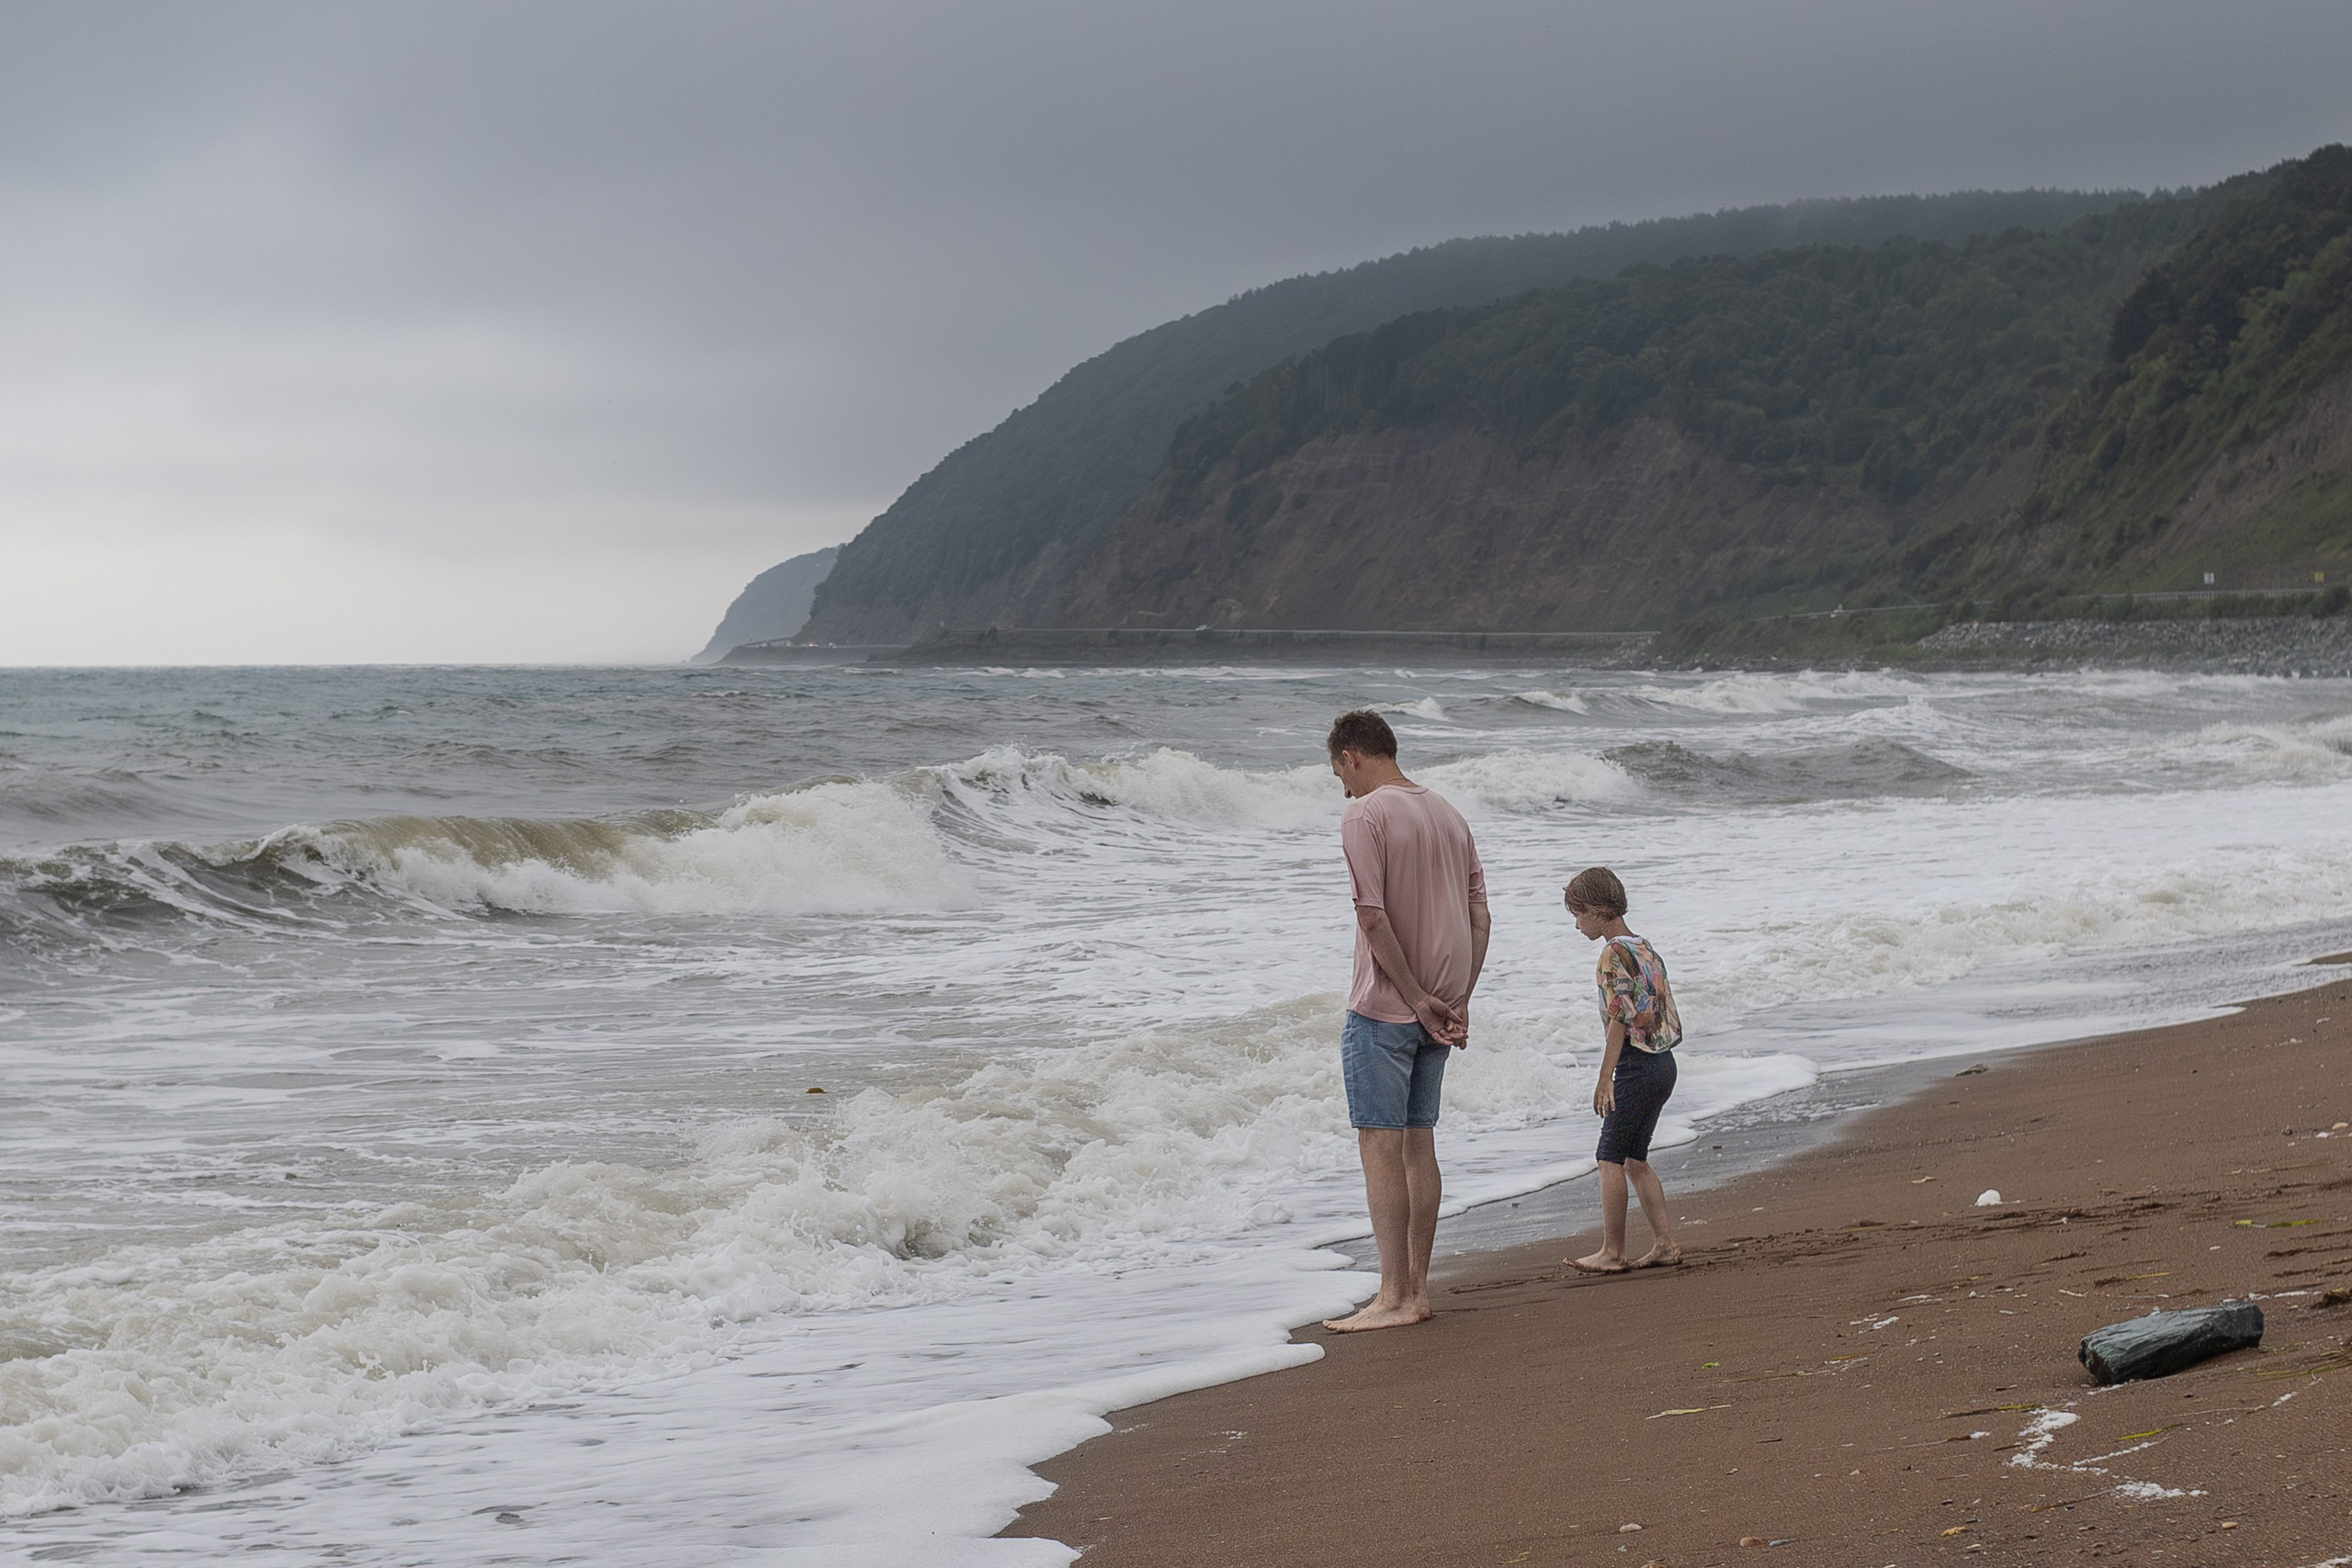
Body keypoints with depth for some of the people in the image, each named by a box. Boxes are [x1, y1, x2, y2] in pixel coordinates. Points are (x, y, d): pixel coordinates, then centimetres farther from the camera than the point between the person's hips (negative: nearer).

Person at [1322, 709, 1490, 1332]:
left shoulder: (1363, 817, -11)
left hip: (1383, 1008, -8)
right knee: (1418, 1144, 12)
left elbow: (1373, 918, -19)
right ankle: (1416, 1288, 15)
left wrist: (1416, 999, -14)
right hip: (1439, 1011, 8)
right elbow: (1480, 919, 11)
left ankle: (1394, 1298, -6)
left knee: (1380, 1147, -5)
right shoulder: (1449, 815, 13)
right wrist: (1458, 1003, 9)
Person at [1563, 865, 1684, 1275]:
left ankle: (1612, 1252, -2)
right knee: (1634, 1158, 14)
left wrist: (1605, 1078, -16)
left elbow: (1621, 1019, -17)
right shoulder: (1645, 949, 14)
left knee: (1610, 1157, -3)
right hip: (1663, 1063, 9)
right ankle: (1664, 1244, 11)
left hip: (1636, 1064, -9)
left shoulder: (1614, 952, -13)